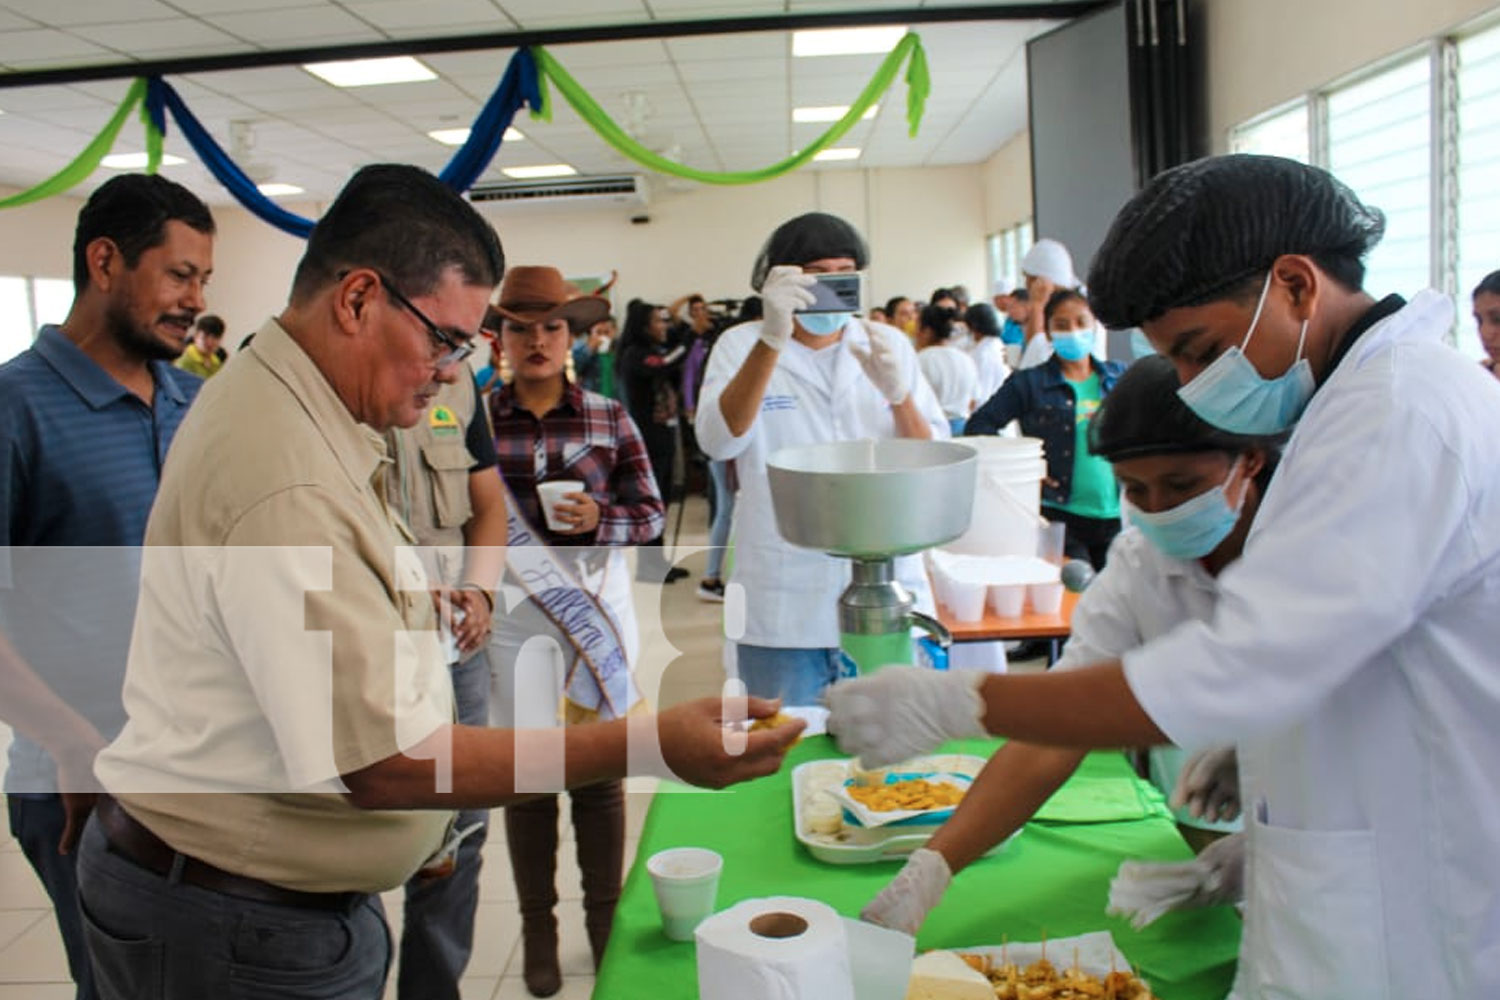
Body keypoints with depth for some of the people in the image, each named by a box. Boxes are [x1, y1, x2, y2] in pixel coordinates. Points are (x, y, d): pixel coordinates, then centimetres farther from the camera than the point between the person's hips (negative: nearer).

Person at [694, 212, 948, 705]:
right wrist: (772, 339, -26)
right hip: (782, 613, -2)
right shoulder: (743, 345, 3)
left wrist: (897, 394, -17)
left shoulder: (890, 345, 8)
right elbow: (720, 442, -16)